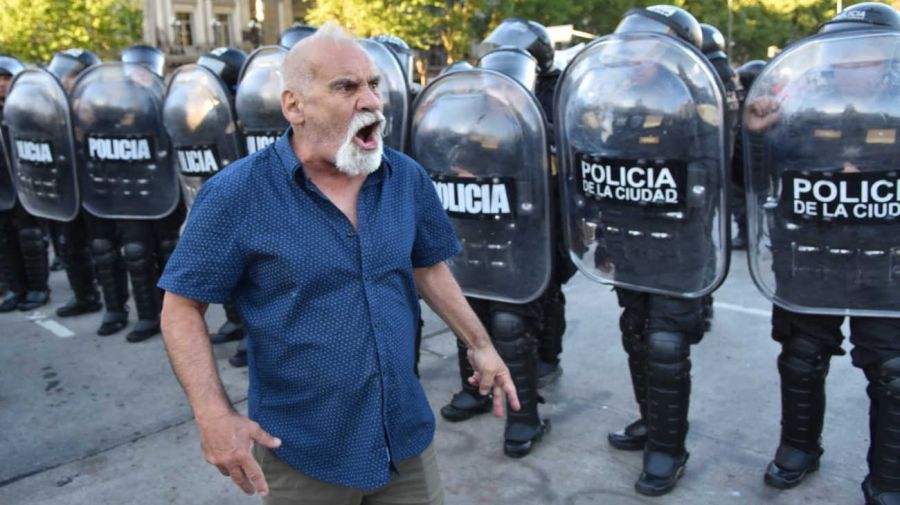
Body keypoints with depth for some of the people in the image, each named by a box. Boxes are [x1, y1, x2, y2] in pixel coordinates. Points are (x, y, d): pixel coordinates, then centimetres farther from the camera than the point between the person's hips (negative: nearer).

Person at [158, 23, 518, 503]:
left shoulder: (408, 178, -2)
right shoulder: (237, 194, -15)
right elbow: (182, 307, -11)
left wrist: (480, 345, 9)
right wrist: (214, 415, -20)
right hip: (302, 452, -3)